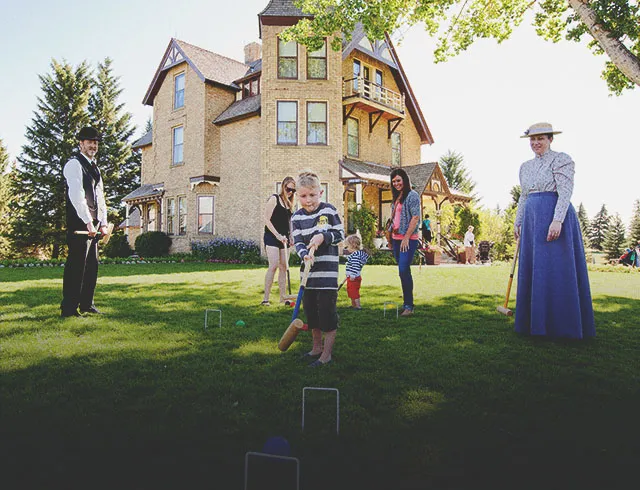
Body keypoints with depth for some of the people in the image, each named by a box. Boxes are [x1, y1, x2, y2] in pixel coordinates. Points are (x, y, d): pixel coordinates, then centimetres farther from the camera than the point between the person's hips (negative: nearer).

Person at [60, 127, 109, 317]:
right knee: (76, 265, -7)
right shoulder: (74, 164, -6)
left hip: (93, 225, 9)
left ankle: (86, 304, 20)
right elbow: (76, 195, -17)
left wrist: (103, 223, 11)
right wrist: (88, 222, -22)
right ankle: (69, 308, -1)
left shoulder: (94, 167, 21)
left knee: (92, 265, 11)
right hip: (79, 224, -9)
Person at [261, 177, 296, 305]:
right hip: (272, 237, -7)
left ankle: (283, 297, 12)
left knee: (283, 267, 6)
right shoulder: (274, 199, -5)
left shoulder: (289, 203, 15)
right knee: (274, 265, -16)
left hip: (284, 239, 7)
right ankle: (265, 298, -11)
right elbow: (267, 219, -11)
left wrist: (290, 237, 9)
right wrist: (278, 235, -16)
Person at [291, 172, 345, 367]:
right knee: (310, 309, 14)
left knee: (327, 310, -3)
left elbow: (340, 234, -2)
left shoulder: (329, 210, -5)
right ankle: (317, 346, 32)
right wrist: (304, 254, -24)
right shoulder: (297, 217, 2)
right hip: (308, 270, 5)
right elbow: (297, 242, -4)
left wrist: (324, 236, -20)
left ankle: (327, 354, 9)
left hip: (327, 270, -4)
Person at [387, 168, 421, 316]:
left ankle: (409, 306, -8)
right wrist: (391, 239, 16)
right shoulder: (397, 197, 18)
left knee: (404, 271, -14)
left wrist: (406, 237, -17)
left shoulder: (412, 195, -7)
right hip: (396, 239, 8)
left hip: (408, 239, -8)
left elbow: (416, 218, -14)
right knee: (403, 272, 11)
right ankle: (406, 303, 18)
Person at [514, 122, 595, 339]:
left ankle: (562, 325, 2)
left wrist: (557, 220, -24)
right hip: (532, 219, 7)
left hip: (555, 217, -7)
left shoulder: (561, 160, -3)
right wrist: (517, 222, 17)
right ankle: (536, 321, 16)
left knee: (557, 270, -6)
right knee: (531, 269, 7)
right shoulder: (526, 166, 18)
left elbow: (565, 192, -13)